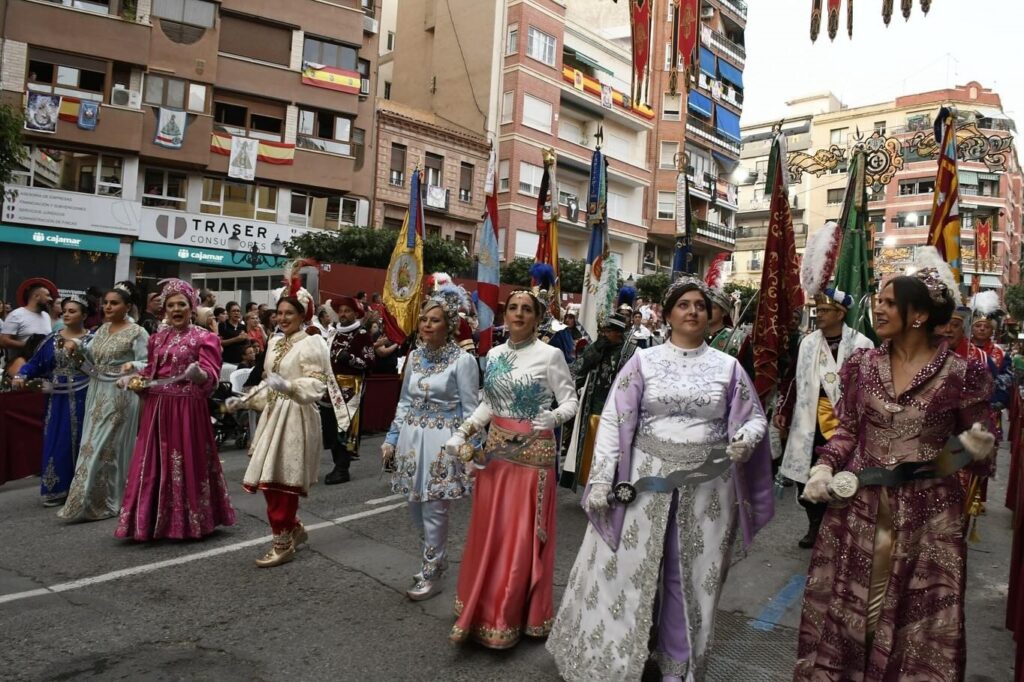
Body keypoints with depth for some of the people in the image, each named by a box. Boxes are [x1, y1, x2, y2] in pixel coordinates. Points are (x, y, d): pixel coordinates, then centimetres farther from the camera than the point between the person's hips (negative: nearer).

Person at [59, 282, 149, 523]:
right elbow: (95, 360, 16)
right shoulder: (102, 329, 12)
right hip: (97, 393, 8)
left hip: (119, 395, -7)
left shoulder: (137, 333, -10)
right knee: (92, 445, 11)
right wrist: (83, 348, 0)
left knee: (105, 447, -5)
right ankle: (95, 499, 22)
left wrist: (132, 365, -32)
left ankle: (105, 503, 4)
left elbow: (148, 364, -14)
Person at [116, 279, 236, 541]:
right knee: (154, 464, 9)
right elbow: (150, 373, 20)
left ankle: (188, 521, 13)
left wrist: (198, 375, -35)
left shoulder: (204, 338, -4)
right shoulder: (156, 338, 14)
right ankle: (153, 520, 20)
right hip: (157, 409, 6)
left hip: (188, 409, -6)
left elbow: (210, 376, -14)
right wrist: (134, 380, 1)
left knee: (187, 463, 0)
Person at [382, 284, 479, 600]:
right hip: (412, 438, 7)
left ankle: (432, 574, 19)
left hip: (442, 442, -6)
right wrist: (392, 438, 12)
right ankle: (434, 561, 36)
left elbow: (470, 409, -9)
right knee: (416, 507, 15)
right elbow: (404, 401, 15)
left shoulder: (462, 360, -11)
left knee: (433, 510, 1)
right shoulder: (415, 355, 8)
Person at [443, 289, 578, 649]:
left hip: (533, 452, -5)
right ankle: (484, 609, 27)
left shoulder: (550, 354, -8)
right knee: (488, 529, 11)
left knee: (523, 534, 2)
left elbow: (571, 401, -8)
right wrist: (462, 433, 2)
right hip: (495, 449, 5)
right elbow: (488, 403, 13)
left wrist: (554, 417, -28)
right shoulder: (493, 355, 8)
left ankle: (510, 616, 17)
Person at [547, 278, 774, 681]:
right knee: (629, 571, 6)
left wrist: (747, 437, -15)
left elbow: (755, 417, 10)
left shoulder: (727, 366, 4)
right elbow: (614, 420, -4)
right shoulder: (643, 361, -1)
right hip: (647, 477, -1)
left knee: (692, 578, 12)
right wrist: (601, 480, -11)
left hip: (707, 485, 2)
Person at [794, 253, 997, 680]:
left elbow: (978, 449, 2)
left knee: (919, 623, 10)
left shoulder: (961, 374, -7)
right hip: (858, 507, 3)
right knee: (843, 610, 11)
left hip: (927, 515, -3)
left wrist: (978, 450, -21)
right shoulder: (862, 365, 2)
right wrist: (824, 468, -6)